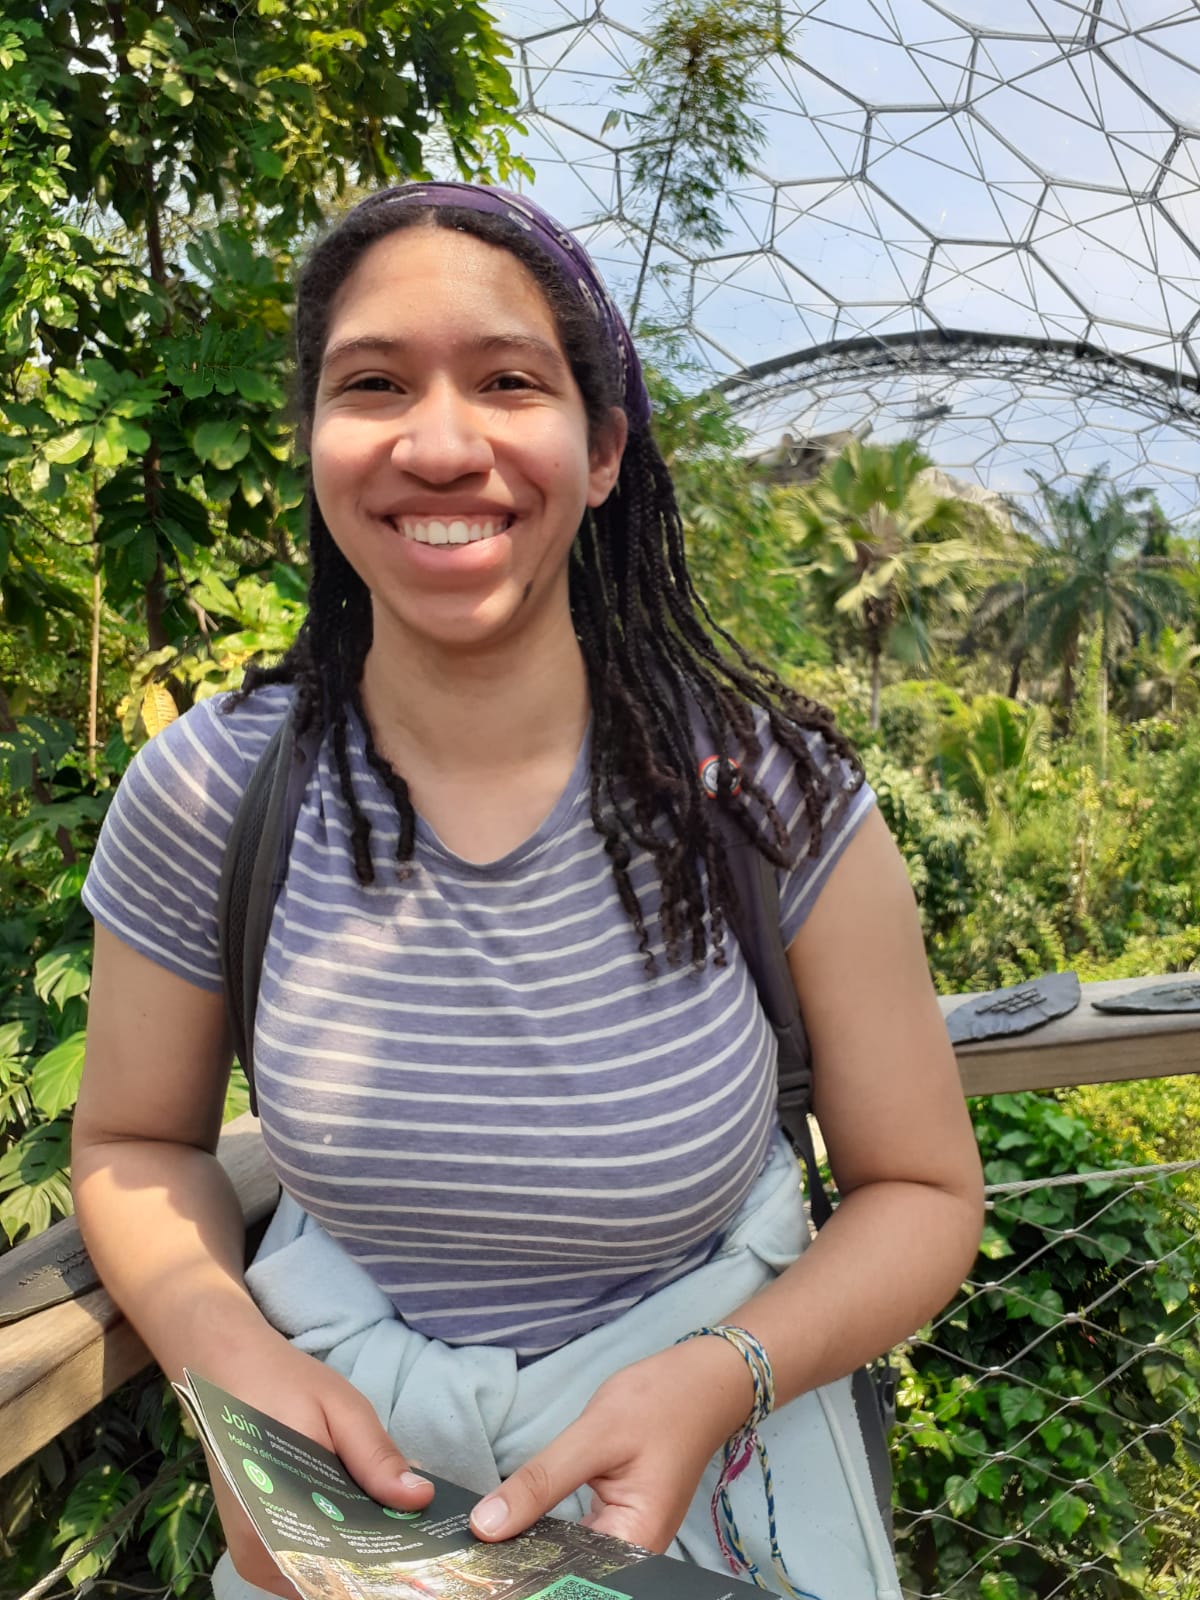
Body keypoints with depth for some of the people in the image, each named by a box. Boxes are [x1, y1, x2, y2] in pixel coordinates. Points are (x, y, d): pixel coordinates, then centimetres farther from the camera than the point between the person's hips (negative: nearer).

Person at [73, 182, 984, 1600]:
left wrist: (718, 1379, -27)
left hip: (714, 1467, 0)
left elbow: (921, 1191, -11)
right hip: (348, 1461, 2)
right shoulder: (207, 796, -17)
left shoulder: (773, 793, -20)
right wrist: (228, 1353, -21)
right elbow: (135, 1144, -2)